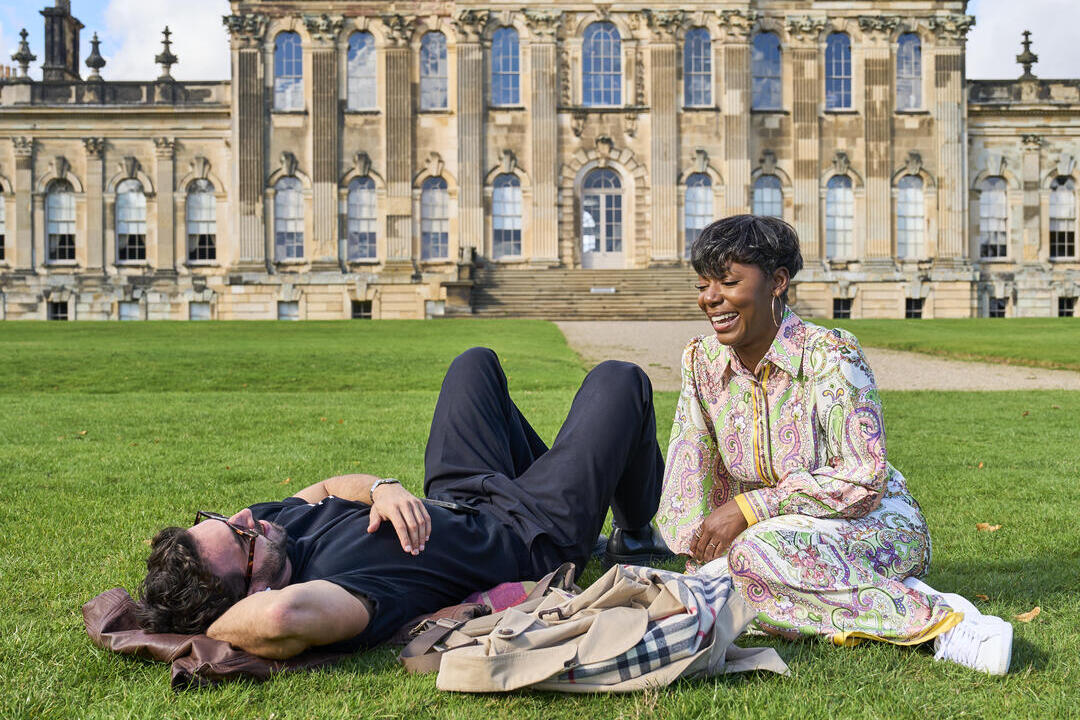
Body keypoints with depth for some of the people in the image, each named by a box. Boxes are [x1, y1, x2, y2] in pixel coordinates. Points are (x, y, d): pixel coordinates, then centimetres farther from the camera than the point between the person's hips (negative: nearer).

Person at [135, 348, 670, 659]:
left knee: (477, 362, 26)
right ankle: (636, 535, 36)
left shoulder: (271, 519, -19)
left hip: (454, 501, 7)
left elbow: (329, 487, -2)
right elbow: (282, 615, -67)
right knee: (619, 380, 7)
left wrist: (382, 488, -24)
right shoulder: (330, 589, -44)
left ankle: (552, 468, 47)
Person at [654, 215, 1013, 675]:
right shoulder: (701, 360, 0)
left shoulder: (830, 355, -17)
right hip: (780, 529, 6)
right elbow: (691, 471, 1)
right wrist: (702, 563, -10)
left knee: (758, 550, -35)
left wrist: (748, 507, -24)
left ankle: (942, 621, -27)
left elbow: (863, 481, -21)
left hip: (874, 523, -5)